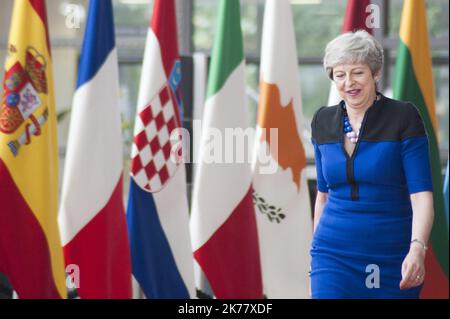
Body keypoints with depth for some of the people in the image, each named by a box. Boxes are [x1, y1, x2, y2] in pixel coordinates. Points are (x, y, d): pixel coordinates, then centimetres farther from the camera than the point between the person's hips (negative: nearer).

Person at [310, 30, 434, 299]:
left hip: (393, 256, -2)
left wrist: (417, 248, -28)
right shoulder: (323, 122, 7)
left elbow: (421, 193, -13)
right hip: (334, 254, 2)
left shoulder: (404, 117, -6)